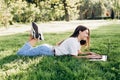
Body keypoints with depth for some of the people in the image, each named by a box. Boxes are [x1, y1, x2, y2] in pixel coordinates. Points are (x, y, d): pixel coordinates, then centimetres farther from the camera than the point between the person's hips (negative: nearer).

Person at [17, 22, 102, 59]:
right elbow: (75, 57, -22)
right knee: (20, 53, -9)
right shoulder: (73, 41, -23)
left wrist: (90, 53, -7)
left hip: (49, 48, 8)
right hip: (46, 50, -8)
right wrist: (89, 57, -26)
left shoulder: (77, 41, 6)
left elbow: (79, 52, 7)